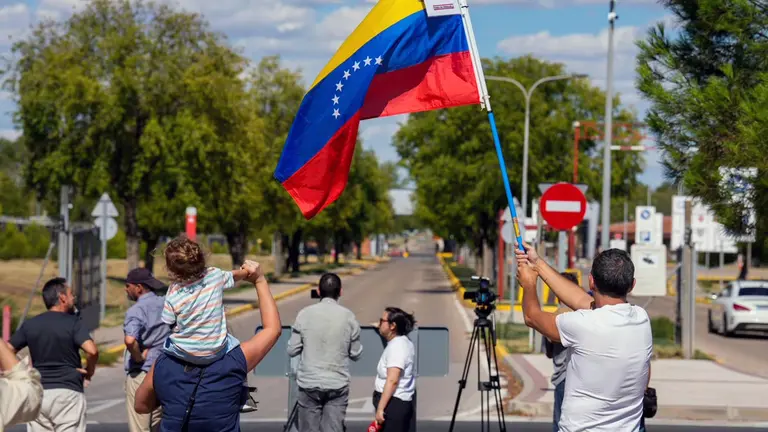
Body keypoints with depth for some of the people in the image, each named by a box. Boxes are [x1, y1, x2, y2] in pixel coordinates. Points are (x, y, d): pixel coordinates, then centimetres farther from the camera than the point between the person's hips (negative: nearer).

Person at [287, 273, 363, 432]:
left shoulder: (305, 314, -5)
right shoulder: (348, 316, -4)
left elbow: (292, 350, -1)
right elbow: (356, 354, 3)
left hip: (309, 383, 0)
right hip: (337, 385, 0)